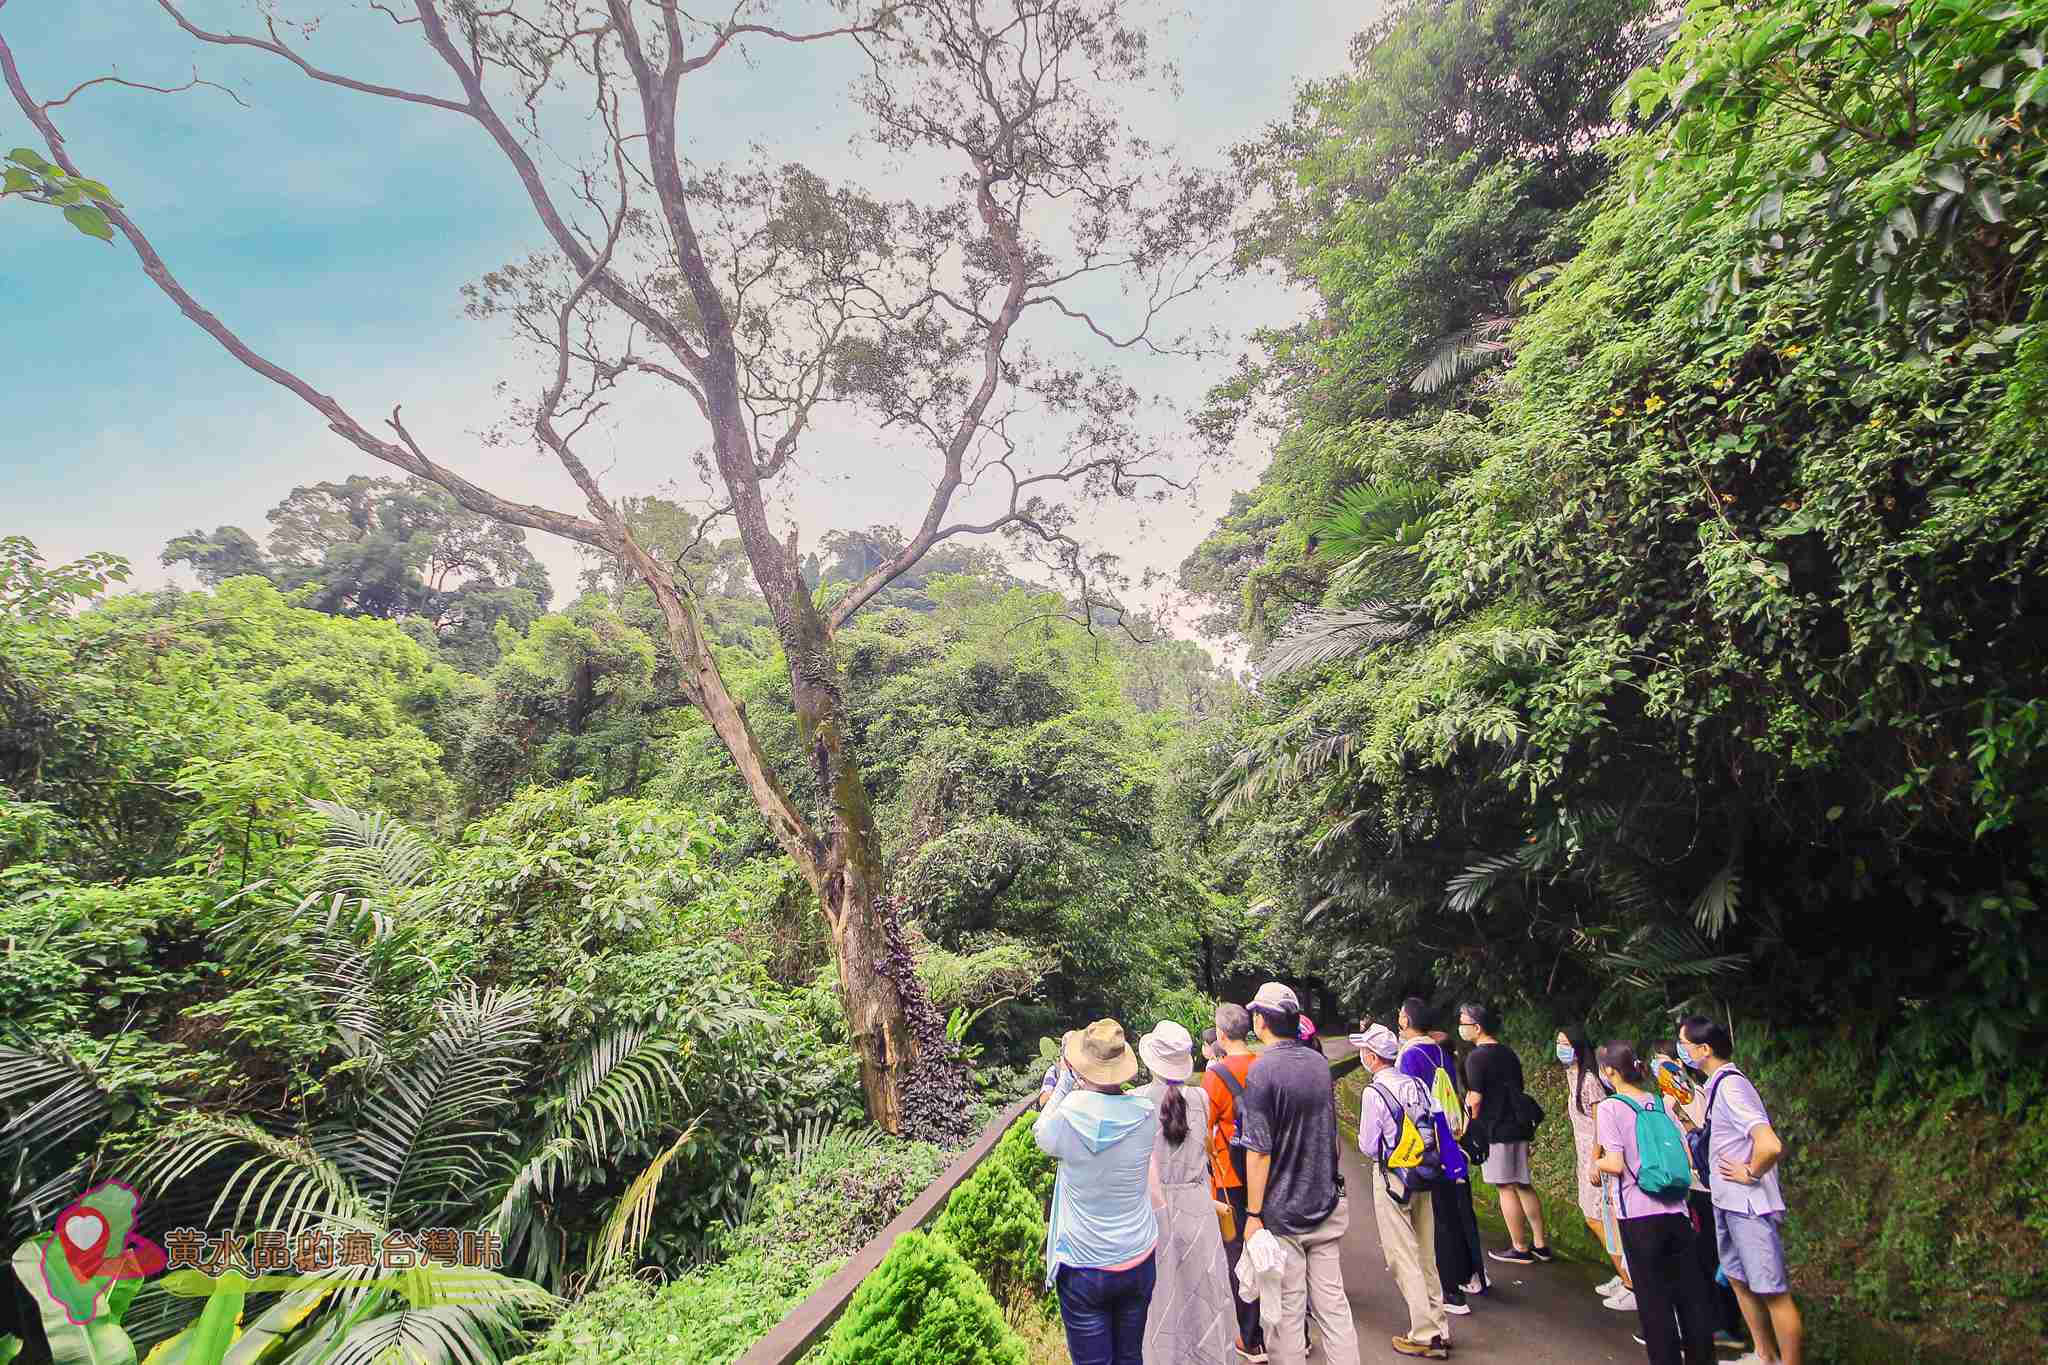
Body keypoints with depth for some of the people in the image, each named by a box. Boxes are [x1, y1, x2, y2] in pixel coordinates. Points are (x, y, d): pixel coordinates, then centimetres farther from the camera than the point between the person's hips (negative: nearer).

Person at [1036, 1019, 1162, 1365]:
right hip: (1138, 1261, 3)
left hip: (1084, 1268, -3)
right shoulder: (1146, 1115, -14)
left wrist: (1066, 1080, 2)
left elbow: (1041, 1135, 1)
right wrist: (1086, 1088, 3)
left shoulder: (1069, 1116, -22)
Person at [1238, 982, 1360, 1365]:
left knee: (1286, 1312, 5)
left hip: (1281, 1214, -6)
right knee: (1333, 1304, 13)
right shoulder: (1320, 1062, 4)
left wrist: (1254, 1214, -13)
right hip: (1326, 1205, 6)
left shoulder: (1262, 1072, -18)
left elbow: (1259, 1151, -19)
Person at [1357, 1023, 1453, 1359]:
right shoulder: (1417, 1084, 0)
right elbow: (1434, 1127, 7)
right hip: (1423, 1175, 7)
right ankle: (1439, 1328, 24)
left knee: (1403, 1258, 4)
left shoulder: (1374, 1092, -18)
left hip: (1391, 1177, -7)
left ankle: (1425, 1335, 9)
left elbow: (1368, 1146, -13)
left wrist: (1364, 1140, 8)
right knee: (1426, 1255, 16)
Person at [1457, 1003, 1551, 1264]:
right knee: (1524, 1185, 15)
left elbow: (1475, 1100, -18)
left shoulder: (1477, 1057, -15)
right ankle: (1540, 1244, 20)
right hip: (1518, 1127, 8)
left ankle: (1520, 1248, 9)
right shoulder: (1507, 1052, 12)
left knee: (1506, 1188, 1)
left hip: (1495, 1131, -8)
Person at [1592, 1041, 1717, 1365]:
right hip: (1676, 1210, 5)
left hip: (1639, 1214, -5)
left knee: (1654, 1295, 6)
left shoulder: (1610, 1107, -10)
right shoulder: (1660, 1103, 6)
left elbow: (1615, 1165, -16)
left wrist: (1595, 1164, 4)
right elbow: (1687, 1158, 7)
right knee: (1690, 1291, 14)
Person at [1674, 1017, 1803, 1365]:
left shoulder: (1730, 1086, -23)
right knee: (1738, 1279, 21)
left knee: (1773, 1292, 1)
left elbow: (1770, 1145, -33)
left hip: (1750, 1206, -10)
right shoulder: (1716, 1084, 6)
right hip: (1727, 1203, 10)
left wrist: (1750, 1174, -18)